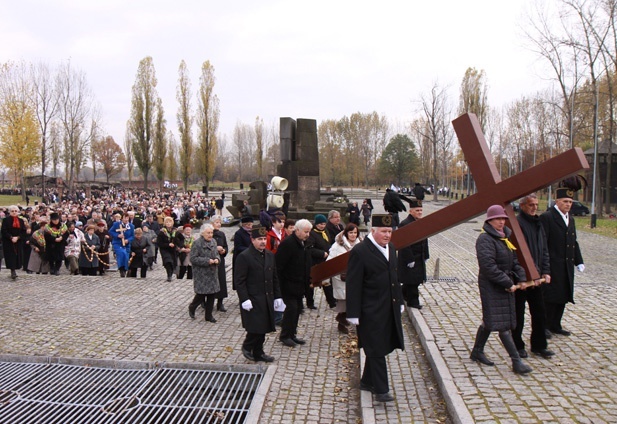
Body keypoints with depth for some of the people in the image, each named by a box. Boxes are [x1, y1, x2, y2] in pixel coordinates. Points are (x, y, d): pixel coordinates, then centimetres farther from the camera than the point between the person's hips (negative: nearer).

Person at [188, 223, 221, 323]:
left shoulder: (213, 241, 9)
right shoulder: (197, 243, -12)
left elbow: (217, 254, 18)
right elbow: (193, 258, -15)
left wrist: (217, 259, -5)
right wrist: (207, 261, -20)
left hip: (212, 273, 6)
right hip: (201, 274, -6)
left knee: (212, 294, 7)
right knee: (201, 294, -5)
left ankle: (209, 315, 20)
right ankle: (192, 307, 26)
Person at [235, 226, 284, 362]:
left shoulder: (270, 255, 10)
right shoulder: (244, 257, -11)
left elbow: (274, 278, 16)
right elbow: (240, 281, -13)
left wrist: (277, 296, 12)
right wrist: (244, 300, -18)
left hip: (267, 300, 7)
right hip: (252, 300, -7)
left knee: (263, 328, 11)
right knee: (256, 327, -8)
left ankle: (258, 352, 24)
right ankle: (247, 346, 16)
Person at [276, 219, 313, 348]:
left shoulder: (304, 243, 9)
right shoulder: (287, 243, -19)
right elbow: (278, 265, -21)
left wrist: (308, 280, 13)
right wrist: (280, 285, -20)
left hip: (300, 284, 9)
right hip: (289, 284, -8)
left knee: (297, 309, 12)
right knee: (291, 308, -7)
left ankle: (292, 334, 24)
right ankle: (284, 336, 7)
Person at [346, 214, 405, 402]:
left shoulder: (390, 248, 9)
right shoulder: (359, 252, -15)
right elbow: (353, 286, -15)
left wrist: (399, 301, 18)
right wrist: (353, 314, -15)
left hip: (390, 309, 8)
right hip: (372, 311, -8)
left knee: (379, 348, 16)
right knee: (377, 350, 0)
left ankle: (367, 382, 31)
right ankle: (381, 390, 10)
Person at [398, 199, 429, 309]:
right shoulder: (405, 224, -18)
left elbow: (424, 241, 14)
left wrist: (425, 256, 11)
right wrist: (410, 260, -21)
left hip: (419, 258, 8)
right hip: (410, 258, -8)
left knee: (416, 280, 15)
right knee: (412, 281, -1)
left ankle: (404, 295, 34)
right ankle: (413, 301, 11)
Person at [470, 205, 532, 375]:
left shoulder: (506, 236, 13)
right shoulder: (485, 239, -16)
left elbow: (515, 260, 15)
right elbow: (489, 267, -22)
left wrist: (521, 278, 0)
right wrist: (508, 283, -19)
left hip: (505, 285, 9)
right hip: (491, 286, -9)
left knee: (490, 320, 16)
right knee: (501, 323, -7)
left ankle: (477, 351, 29)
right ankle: (516, 361, -5)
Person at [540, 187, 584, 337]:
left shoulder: (570, 219, 16)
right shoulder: (546, 217, -10)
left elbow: (574, 242, 21)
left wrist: (579, 262, 15)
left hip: (567, 266, 8)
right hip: (553, 266, -8)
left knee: (563, 296, 13)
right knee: (550, 296, -3)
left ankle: (555, 325, 25)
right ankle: (544, 326, 9)